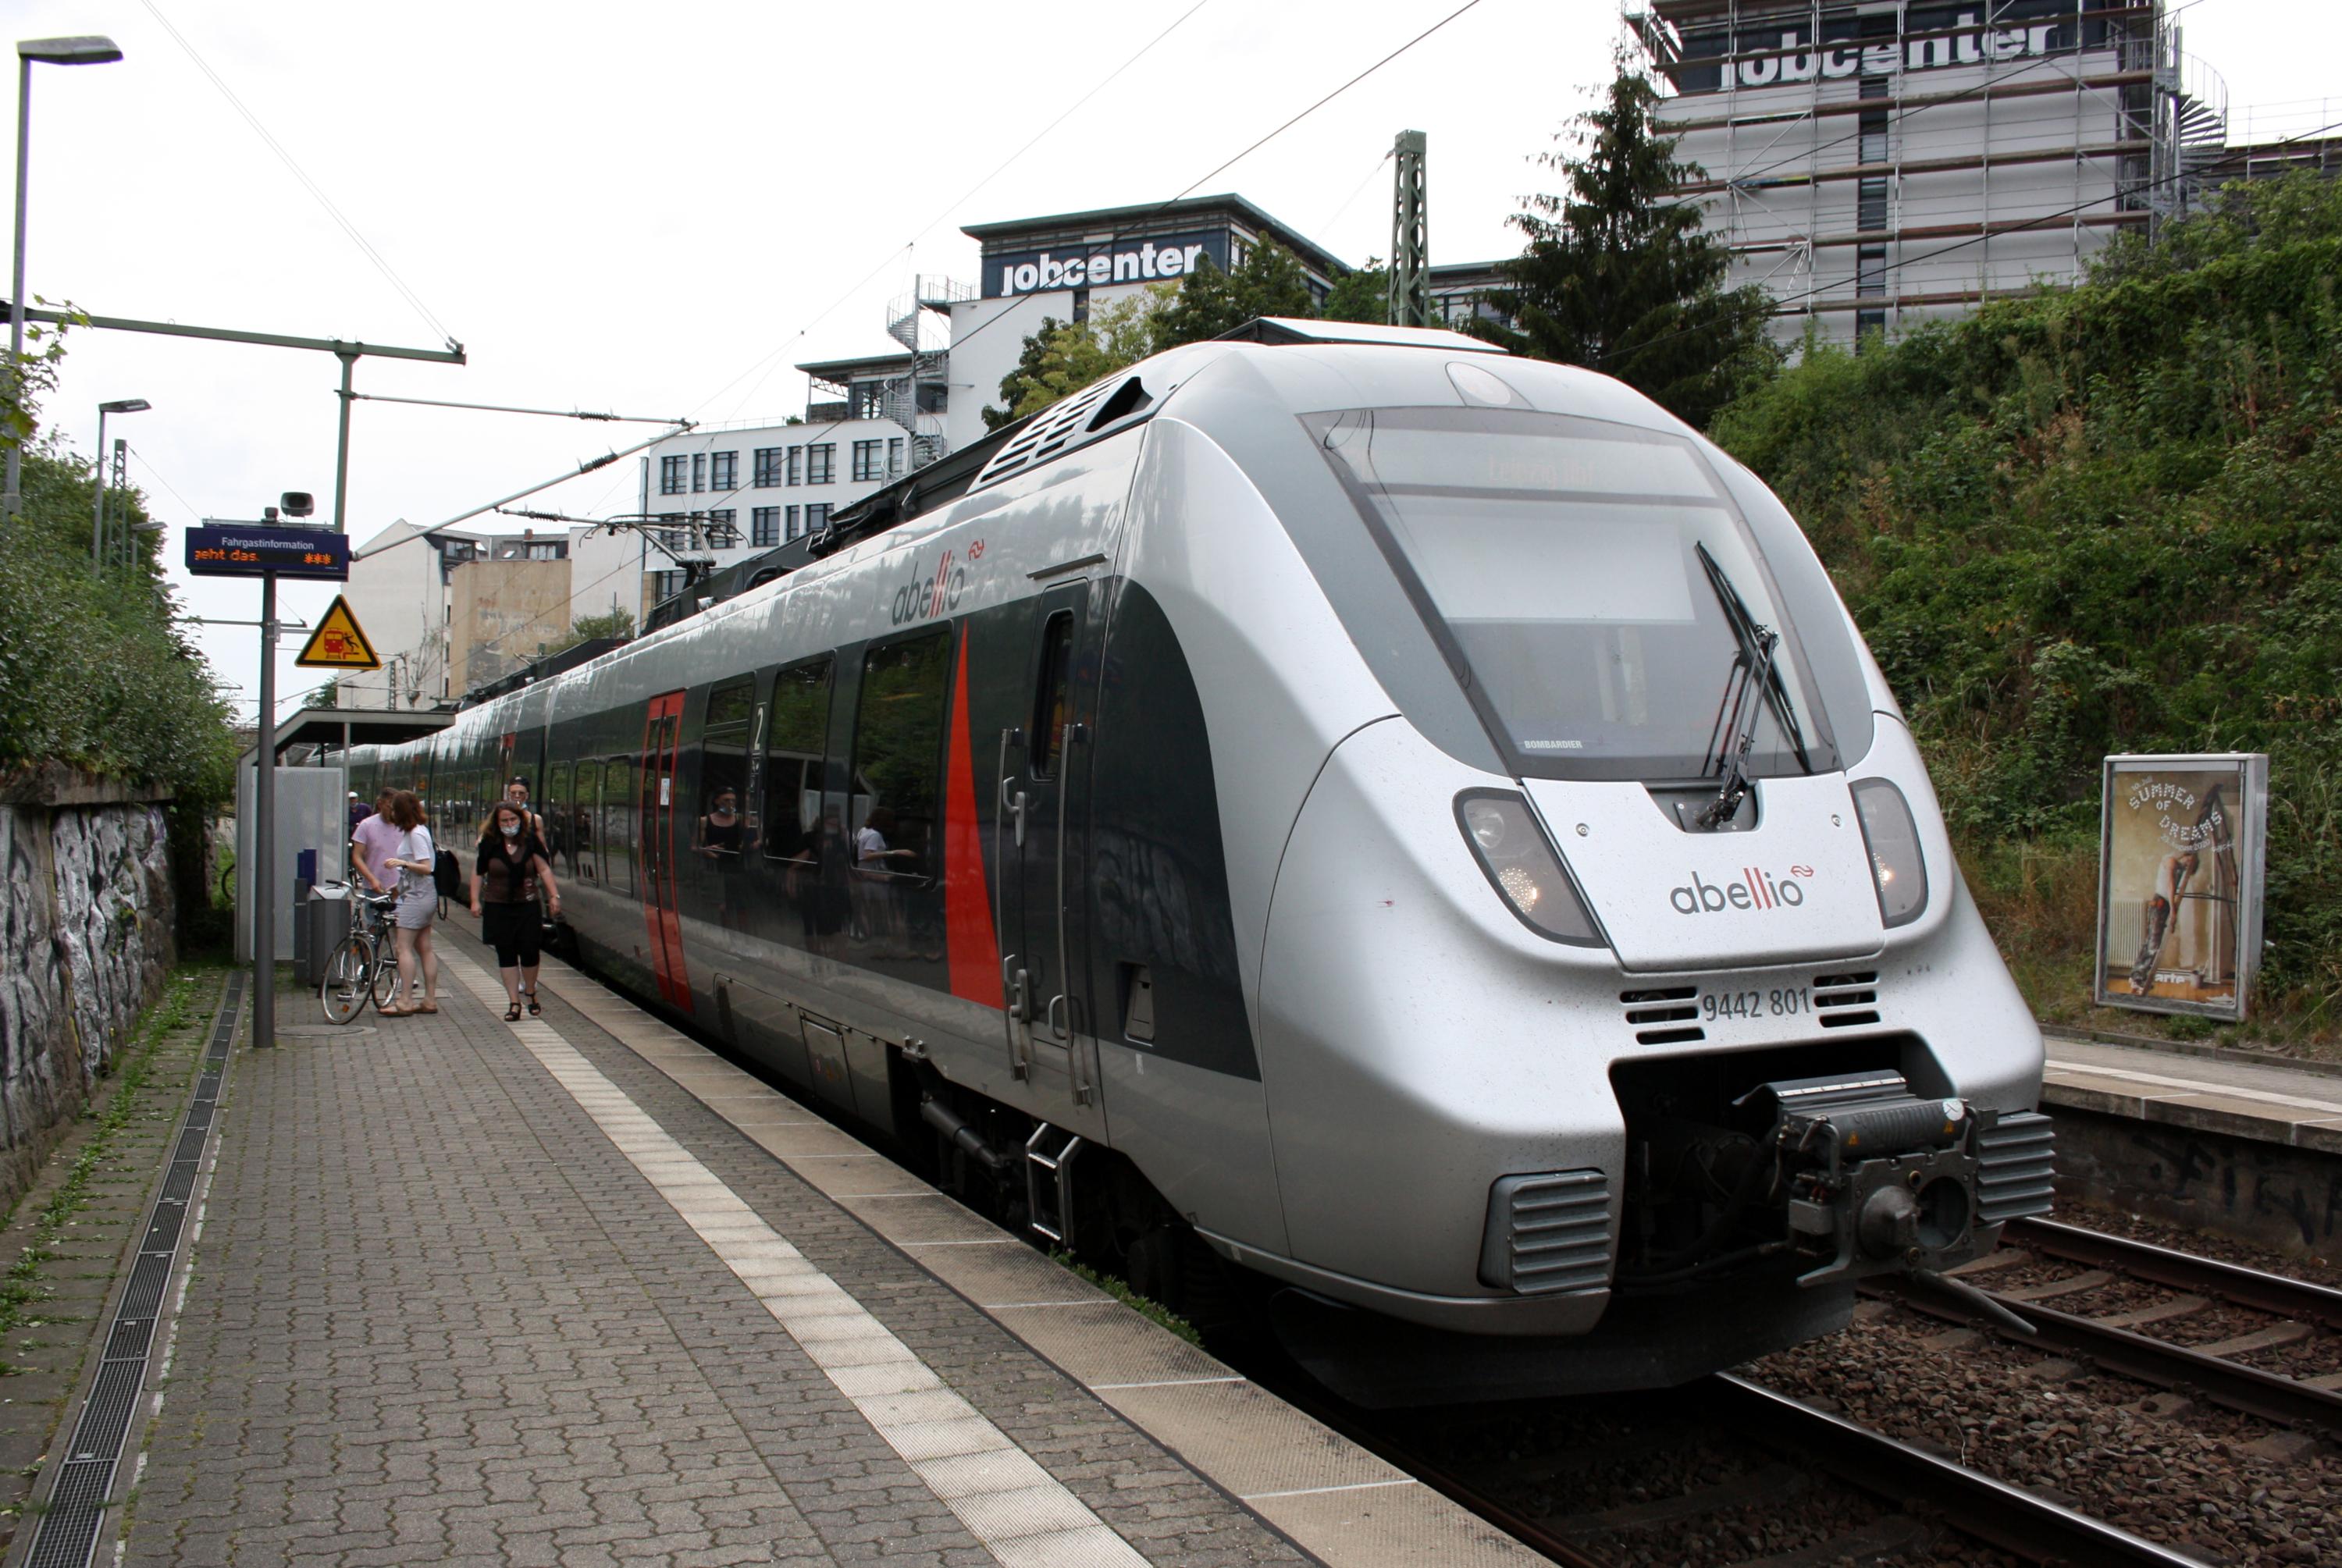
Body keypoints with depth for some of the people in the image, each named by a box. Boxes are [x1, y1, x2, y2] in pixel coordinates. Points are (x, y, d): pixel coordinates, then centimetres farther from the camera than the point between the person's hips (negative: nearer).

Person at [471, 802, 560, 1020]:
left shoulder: (531, 842, -1)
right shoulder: (489, 844, -2)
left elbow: (544, 869, 0)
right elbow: (478, 873, 5)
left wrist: (554, 896, -7)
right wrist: (475, 900, 0)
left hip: (527, 906, 0)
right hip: (498, 907, 0)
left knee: (529, 952, 0)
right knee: (506, 955, 3)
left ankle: (530, 994, 23)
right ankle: (514, 1003, 8)